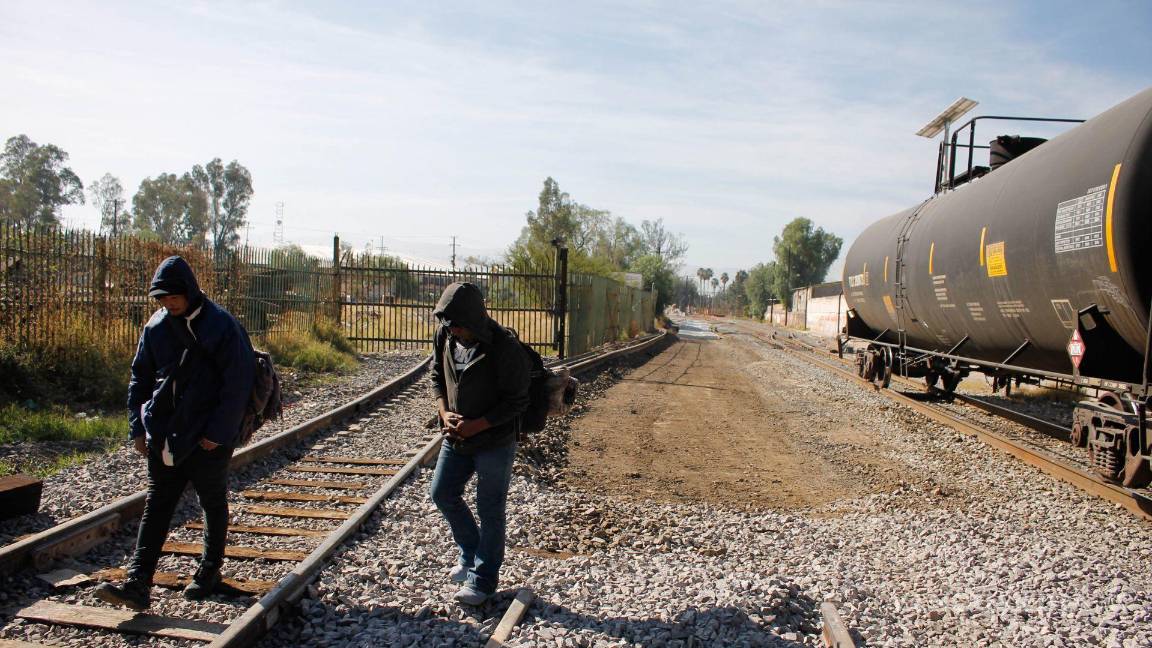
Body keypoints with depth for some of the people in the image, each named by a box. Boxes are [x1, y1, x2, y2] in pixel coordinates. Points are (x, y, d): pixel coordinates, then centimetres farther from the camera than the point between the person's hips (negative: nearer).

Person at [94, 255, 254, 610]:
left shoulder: (223, 327, -12)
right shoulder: (156, 326, 5)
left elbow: (237, 384, -13)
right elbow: (139, 379, 13)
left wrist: (217, 433, -15)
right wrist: (138, 427, 6)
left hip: (207, 440, -5)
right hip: (163, 438, 5)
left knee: (213, 504, 10)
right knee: (156, 507, 3)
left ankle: (209, 571, 26)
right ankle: (137, 584, 3)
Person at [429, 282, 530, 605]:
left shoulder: (505, 348, -25)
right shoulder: (444, 336, -6)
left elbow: (517, 401, -19)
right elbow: (437, 376, 10)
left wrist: (476, 425, -23)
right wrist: (445, 412, -7)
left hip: (495, 441, -7)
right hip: (456, 436, 7)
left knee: (490, 511, 5)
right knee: (442, 493, 15)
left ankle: (482, 579, 20)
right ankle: (470, 552, 37)